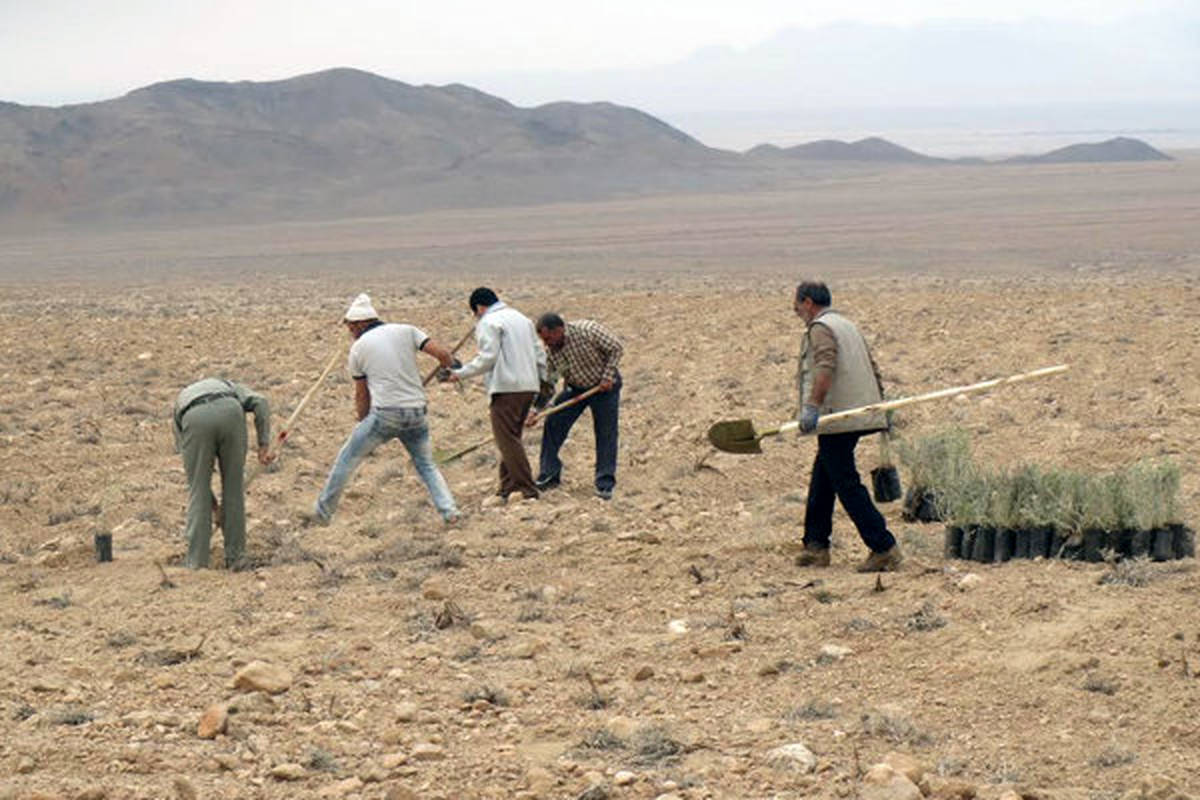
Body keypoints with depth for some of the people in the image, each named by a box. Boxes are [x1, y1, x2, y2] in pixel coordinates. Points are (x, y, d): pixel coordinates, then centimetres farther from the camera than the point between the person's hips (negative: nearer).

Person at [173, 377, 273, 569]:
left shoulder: (179, 407, 41)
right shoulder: (226, 386, 42)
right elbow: (260, 402, 18)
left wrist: (214, 505, 44)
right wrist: (264, 444, 12)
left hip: (195, 420, 0)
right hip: (230, 413, 0)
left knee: (197, 490, 15)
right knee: (234, 486, 16)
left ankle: (197, 561, 15)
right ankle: (234, 556, 23)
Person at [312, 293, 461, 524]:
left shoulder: (359, 347, 6)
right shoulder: (406, 331, 8)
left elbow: (361, 395, 12)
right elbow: (441, 353, -3)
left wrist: (362, 423, 27)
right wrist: (450, 368, 20)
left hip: (385, 413, -3)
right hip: (416, 412, 3)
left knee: (347, 459, 11)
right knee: (426, 465, 18)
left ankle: (323, 512, 16)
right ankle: (449, 511, 1)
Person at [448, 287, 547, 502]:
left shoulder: (488, 323, -5)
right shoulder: (522, 319, 21)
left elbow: (487, 358, -14)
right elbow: (539, 354, 20)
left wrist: (460, 373, -6)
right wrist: (543, 381, 25)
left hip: (506, 388, -9)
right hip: (529, 387, 9)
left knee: (507, 440, -7)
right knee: (511, 438, 15)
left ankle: (527, 490, -13)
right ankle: (508, 488, 15)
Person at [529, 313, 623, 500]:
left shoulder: (588, 331, -27)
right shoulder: (550, 350, -12)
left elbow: (616, 348, -18)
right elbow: (547, 381, -6)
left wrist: (607, 377, -21)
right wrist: (537, 410, -13)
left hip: (604, 386, -4)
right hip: (575, 388, 4)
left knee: (606, 434, -6)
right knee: (553, 425, -5)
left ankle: (605, 484, 2)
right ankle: (549, 475, 5)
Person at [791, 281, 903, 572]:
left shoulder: (820, 329, -8)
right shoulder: (848, 326, 21)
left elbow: (825, 368, -25)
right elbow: (873, 370, 22)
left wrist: (812, 407, -32)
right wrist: (880, 409, 27)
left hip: (836, 419, -10)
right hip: (860, 414, 10)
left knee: (847, 485, -9)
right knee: (821, 482, 18)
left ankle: (884, 548, -14)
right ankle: (816, 546, 21)